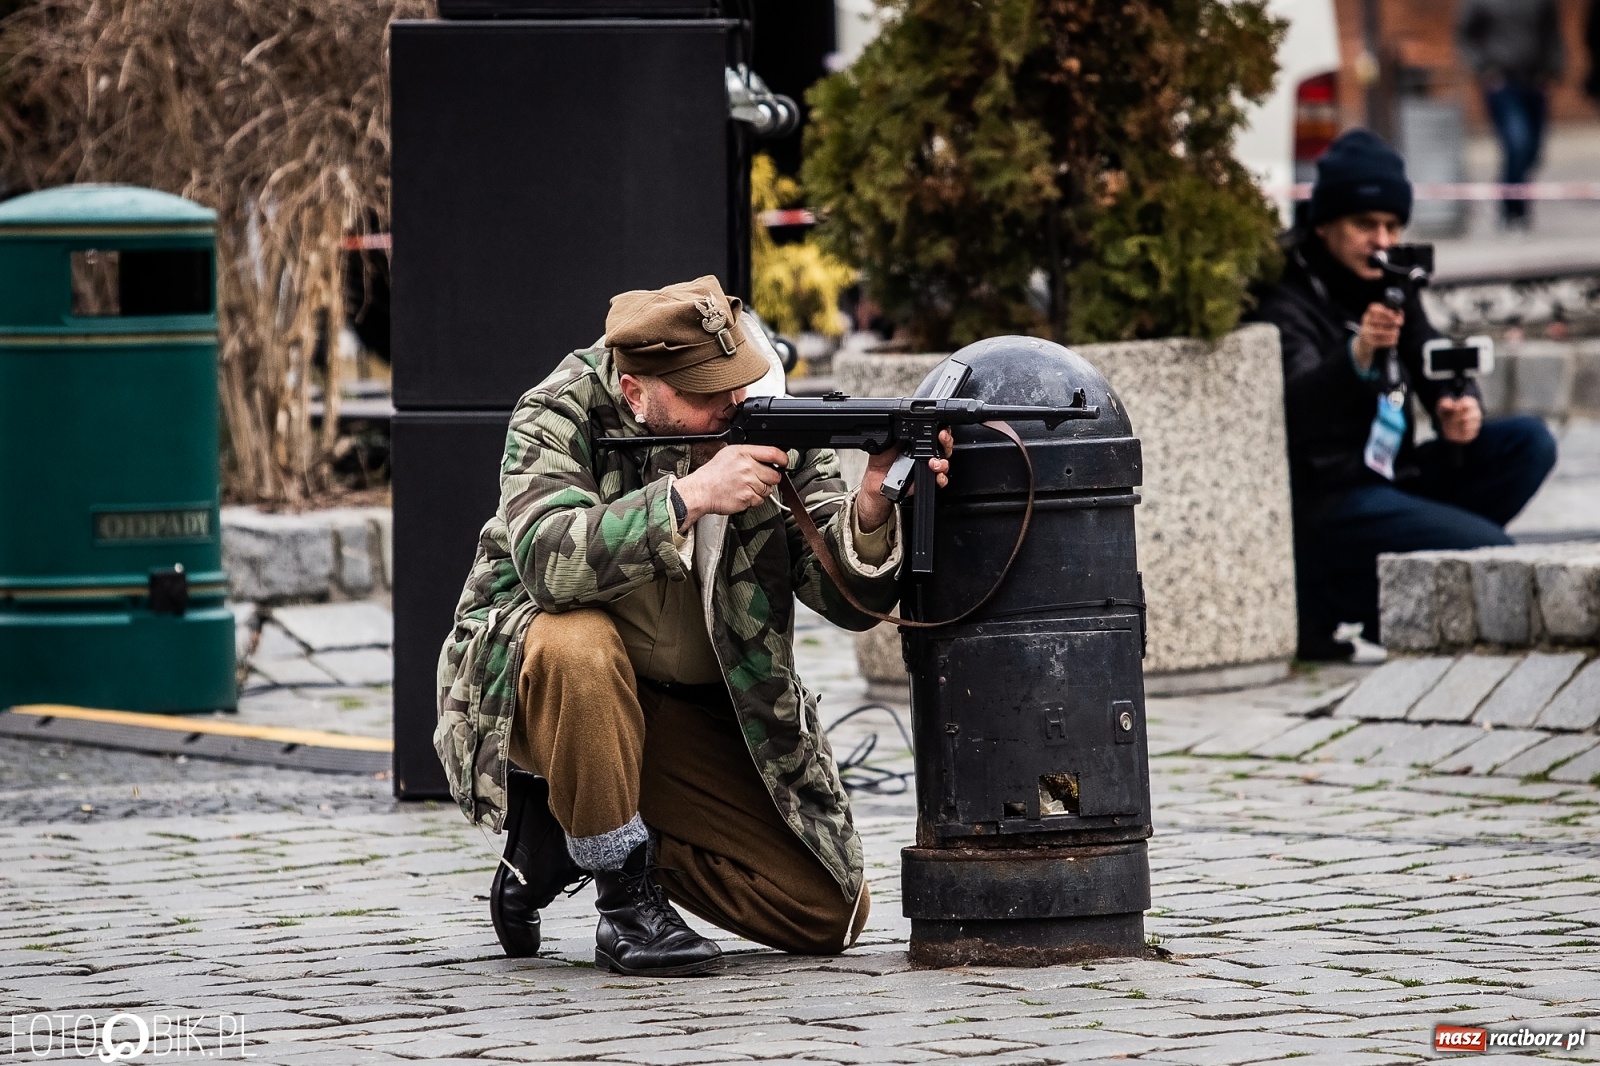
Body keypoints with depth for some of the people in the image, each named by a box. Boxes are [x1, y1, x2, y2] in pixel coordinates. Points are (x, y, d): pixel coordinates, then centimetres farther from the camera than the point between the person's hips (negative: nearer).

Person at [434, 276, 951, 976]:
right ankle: (627, 900, -20)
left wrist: (870, 512, -35)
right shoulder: (561, 416, -17)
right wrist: (690, 495, -43)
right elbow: (547, 561, -36)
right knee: (578, 644, -40)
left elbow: (852, 598, -13)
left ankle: (585, 828, 13)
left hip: (700, 713, 4)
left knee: (830, 917, -3)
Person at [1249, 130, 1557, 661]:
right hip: (1326, 502, -9)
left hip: (1392, 479, 9)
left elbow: (1437, 369, 11)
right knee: (1493, 554, -21)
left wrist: (1459, 408, -15)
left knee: (1528, 441, -2)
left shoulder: (1390, 287, 12)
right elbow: (1296, 406, -33)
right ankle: (1333, 602, -9)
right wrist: (1357, 354, -54)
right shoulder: (1287, 303, -15)